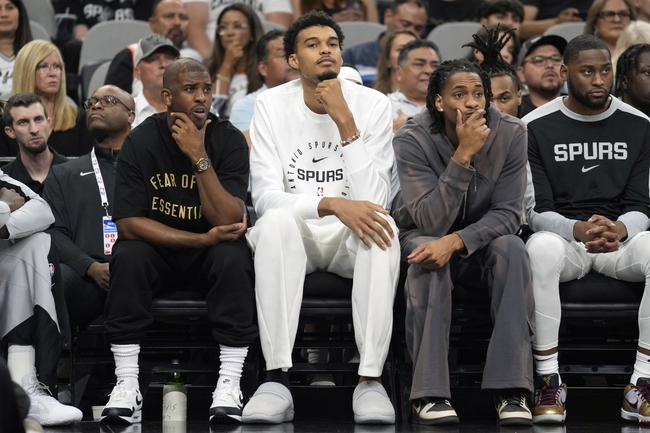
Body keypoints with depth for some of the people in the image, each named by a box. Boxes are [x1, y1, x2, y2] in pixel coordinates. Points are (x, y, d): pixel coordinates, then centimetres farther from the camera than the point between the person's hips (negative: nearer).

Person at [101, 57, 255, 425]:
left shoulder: (230, 140, -12)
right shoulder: (141, 142, -12)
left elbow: (228, 222, -22)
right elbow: (128, 223, -18)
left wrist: (200, 157, -30)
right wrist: (203, 238, -23)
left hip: (210, 254, 0)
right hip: (157, 250, 0)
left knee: (234, 257, -32)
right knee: (128, 256, -30)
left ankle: (229, 385, -27)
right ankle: (127, 387, -26)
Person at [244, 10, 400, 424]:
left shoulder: (372, 104, -3)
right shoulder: (272, 104, -2)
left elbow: (373, 200, -14)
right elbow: (265, 196, -13)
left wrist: (345, 121, -21)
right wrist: (332, 204, -30)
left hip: (350, 237, 0)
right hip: (295, 235, 0)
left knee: (381, 227, -34)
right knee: (275, 221, -35)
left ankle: (371, 379, -34)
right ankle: (277, 379, -38)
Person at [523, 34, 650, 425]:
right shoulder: (537, 127, 0)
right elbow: (536, 211, -4)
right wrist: (578, 230, -25)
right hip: (562, 235, -2)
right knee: (541, 248, -39)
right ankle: (549, 381, -30)